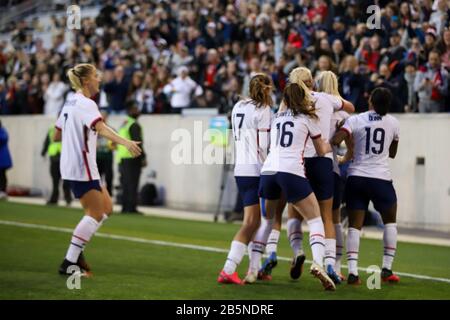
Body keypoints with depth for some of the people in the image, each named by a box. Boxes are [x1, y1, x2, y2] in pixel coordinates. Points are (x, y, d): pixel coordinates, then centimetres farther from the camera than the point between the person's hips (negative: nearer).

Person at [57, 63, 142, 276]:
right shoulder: (86, 104, -14)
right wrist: (126, 142, -46)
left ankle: (76, 251, 11)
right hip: (81, 166, -10)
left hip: (71, 165, 10)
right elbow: (102, 129, -33)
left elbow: (57, 135, 20)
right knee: (95, 214, -7)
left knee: (106, 208, 13)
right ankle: (69, 263, -7)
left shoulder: (71, 102, 14)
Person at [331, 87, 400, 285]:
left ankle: (352, 271, -7)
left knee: (354, 225, 5)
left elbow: (335, 141, -15)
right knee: (390, 221, 19)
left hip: (356, 177, 0)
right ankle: (387, 269, 14)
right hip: (380, 178, 0)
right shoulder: (393, 123, 3)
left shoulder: (356, 120, -2)